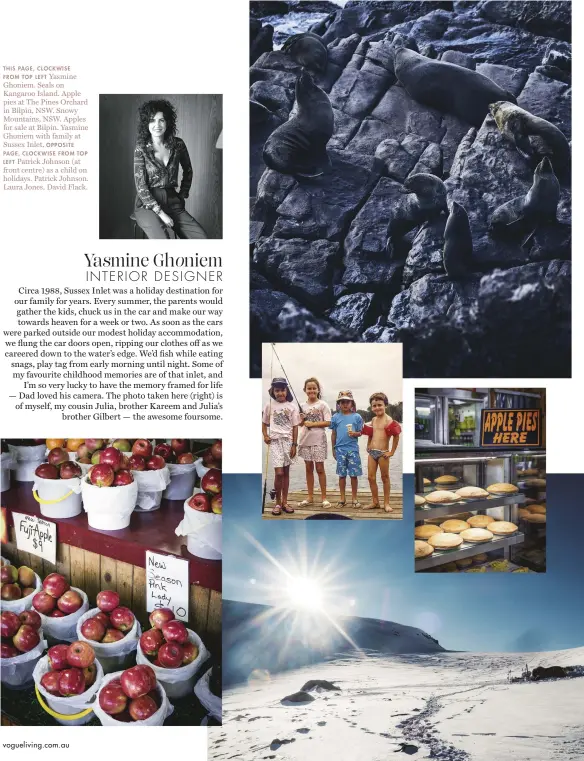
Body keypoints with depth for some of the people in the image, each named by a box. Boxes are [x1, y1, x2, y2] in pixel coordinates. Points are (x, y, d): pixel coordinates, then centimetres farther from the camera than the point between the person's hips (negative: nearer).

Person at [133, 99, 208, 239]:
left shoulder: (178, 145, 4)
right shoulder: (141, 148, -6)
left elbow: (188, 171, 23)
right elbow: (140, 186, -10)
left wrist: (183, 195, 16)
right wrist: (160, 213, -16)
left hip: (172, 201, 4)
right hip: (147, 205, -4)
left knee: (201, 237, -20)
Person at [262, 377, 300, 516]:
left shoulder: (292, 406, 0)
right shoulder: (269, 405, 1)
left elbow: (295, 427, 2)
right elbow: (264, 423, 11)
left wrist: (294, 445, -2)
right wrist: (265, 436, -6)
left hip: (288, 440, 1)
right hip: (275, 441, -1)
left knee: (286, 472, 8)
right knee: (279, 473, -10)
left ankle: (284, 502, 18)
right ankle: (278, 502, 5)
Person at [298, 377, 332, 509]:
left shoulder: (323, 405, -4)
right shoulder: (302, 406, 8)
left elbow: (328, 423, -10)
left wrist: (312, 424, -14)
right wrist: (302, 421, -7)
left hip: (318, 440, -4)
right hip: (305, 440, 4)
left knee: (320, 468, 0)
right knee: (309, 468, 9)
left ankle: (324, 497, 9)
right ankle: (310, 497, 16)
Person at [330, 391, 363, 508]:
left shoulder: (357, 417, 2)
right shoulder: (336, 417, 4)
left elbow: (360, 432, 5)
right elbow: (334, 434, 10)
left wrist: (355, 434, -18)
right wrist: (333, 449, 10)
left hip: (353, 449, -1)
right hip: (340, 449, 1)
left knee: (354, 475, 3)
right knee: (342, 474, 8)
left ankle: (354, 499, 15)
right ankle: (342, 499, 18)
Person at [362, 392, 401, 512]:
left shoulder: (388, 420, -12)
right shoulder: (373, 419, 11)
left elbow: (396, 436, -15)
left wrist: (392, 452, -14)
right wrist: (368, 445, 13)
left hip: (383, 453, -7)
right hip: (372, 452, 7)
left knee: (385, 478, 5)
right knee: (371, 477, 7)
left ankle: (386, 503, 14)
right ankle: (375, 502, 18)